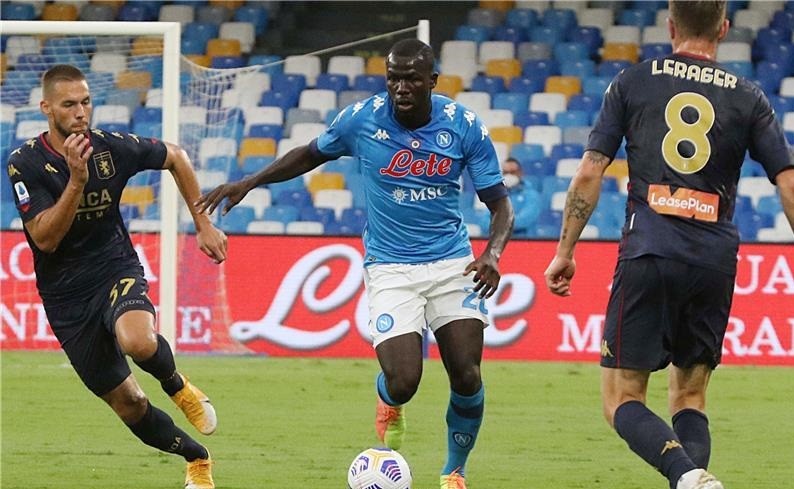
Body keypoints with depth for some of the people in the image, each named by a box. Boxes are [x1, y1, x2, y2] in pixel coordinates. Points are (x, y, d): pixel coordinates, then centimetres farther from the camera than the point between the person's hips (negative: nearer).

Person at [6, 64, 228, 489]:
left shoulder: (112, 148, -9)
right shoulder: (24, 163, -14)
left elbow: (176, 158, 10)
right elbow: (45, 238, -22)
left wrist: (203, 225, 10)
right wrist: (76, 180, -32)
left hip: (116, 269, 0)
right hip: (66, 297, 0)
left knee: (138, 342, -35)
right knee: (127, 404, 3)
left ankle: (177, 385, 0)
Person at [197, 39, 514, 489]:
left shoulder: (465, 127, -8)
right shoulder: (362, 119, -8)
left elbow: (500, 203, -3)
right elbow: (312, 154, 12)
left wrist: (493, 253, -22)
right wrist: (248, 183, 7)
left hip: (452, 262, 1)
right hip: (389, 266, -1)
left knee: (468, 378, -9)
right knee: (403, 383, -18)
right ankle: (389, 406, 22)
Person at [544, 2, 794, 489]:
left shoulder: (633, 82, 7)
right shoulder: (748, 97, 9)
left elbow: (589, 174, 3)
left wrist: (565, 252, 10)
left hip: (648, 253, -2)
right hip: (715, 261, 2)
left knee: (621, 399, 1)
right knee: (689, 398, 16)